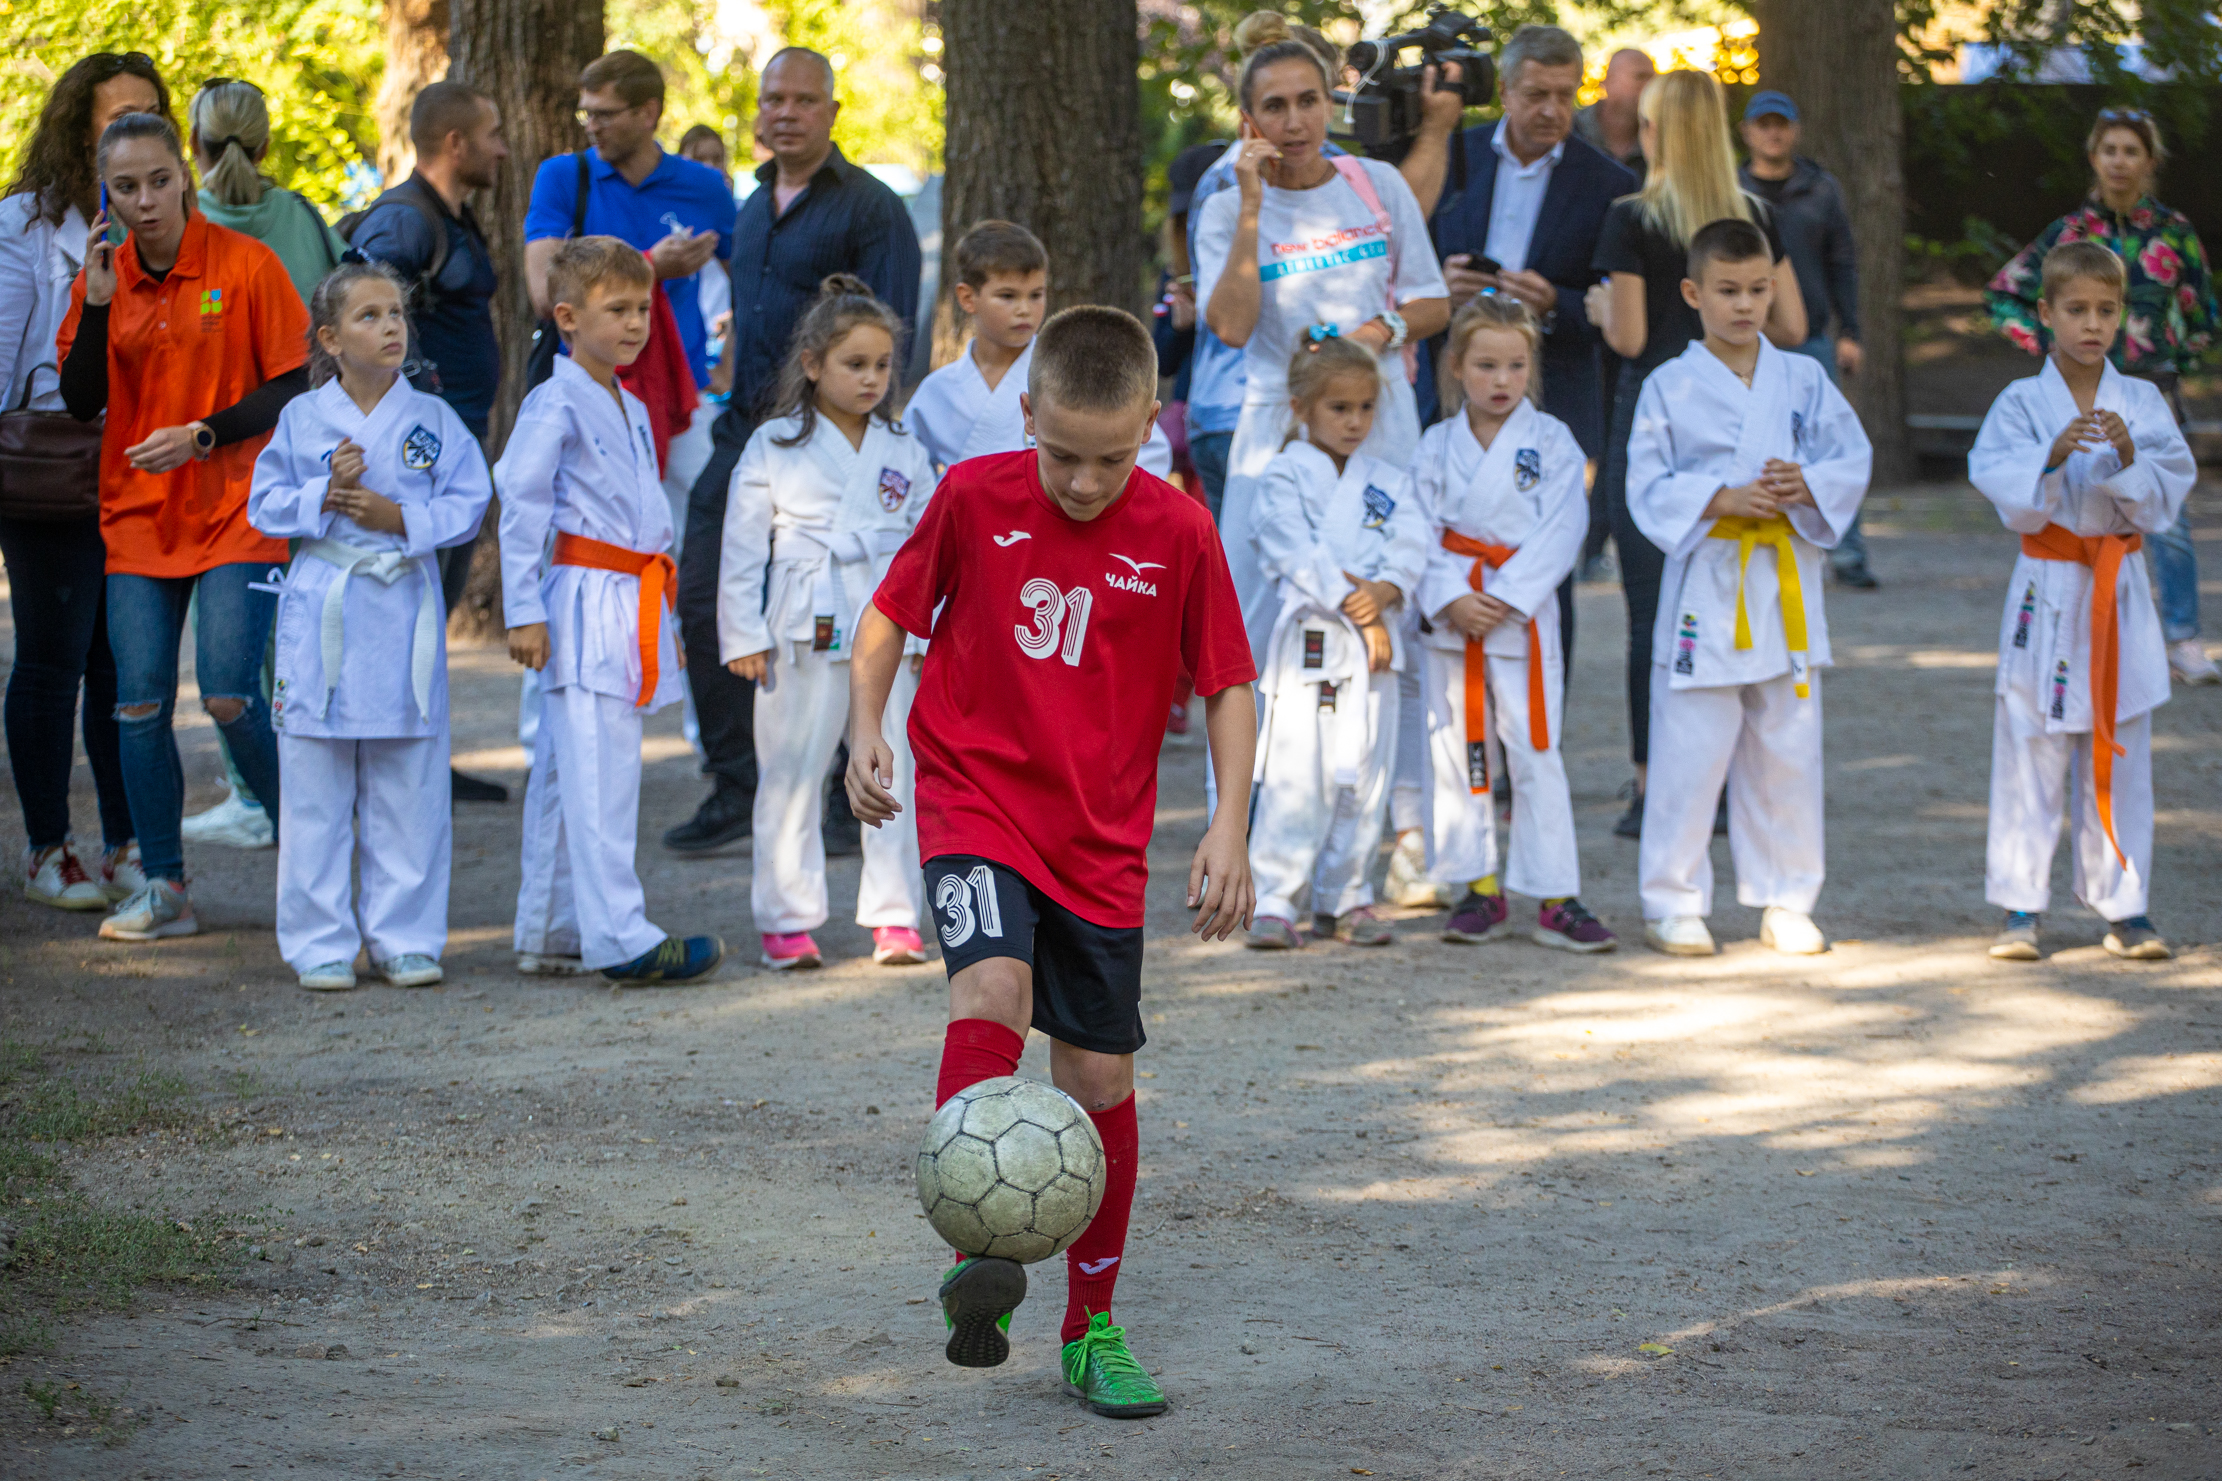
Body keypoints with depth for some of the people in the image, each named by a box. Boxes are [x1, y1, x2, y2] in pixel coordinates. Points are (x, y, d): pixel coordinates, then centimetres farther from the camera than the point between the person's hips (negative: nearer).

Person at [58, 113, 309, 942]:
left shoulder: (244, 265, -7)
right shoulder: (102, 277, 5)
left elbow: (291, 389, -5)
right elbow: (81, 402, 0)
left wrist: (202, 435, -16)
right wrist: (97, 304, -12)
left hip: (235, 513, -4)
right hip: (138, 520, 4)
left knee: (230, 699, -13)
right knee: (140, 705, -1)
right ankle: (163, 888, 8)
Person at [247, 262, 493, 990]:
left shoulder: (432, 419, 3)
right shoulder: (303, 419, 3)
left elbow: (468, 506, 1)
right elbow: (266, 505, 4)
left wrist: (402, 518, -13)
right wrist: (323, 497, -12)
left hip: (405, 612, 0)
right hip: (321, 610, 0)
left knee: (408, 787, 4)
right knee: (317, 788, 3)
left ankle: (404, 937, 14)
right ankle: (321, 943, 11)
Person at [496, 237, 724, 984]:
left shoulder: (632, 409, 18)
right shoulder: (556, 404, -8)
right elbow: (521, 504, -11)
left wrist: (661, 615, 24)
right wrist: (524, 611, -15)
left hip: (632, 604, 8)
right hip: (583, 597, -8)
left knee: (566, 772, 11)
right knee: (598, 773, -10)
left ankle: (550, 933, 14)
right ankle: (618, 935, -12)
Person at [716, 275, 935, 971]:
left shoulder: (905, 454, 9)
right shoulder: (772, 449, 1)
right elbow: (743, 546, 1)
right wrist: (743, 637, -3)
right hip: (804, 635, -2)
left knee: (891, 771, 3)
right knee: (791, 776, 2)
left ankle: (894, 916, 11)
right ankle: (787, 921, 10)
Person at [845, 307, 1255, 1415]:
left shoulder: (1179, 532, -6)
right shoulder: (973, 497, -6)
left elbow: (1227, 688, 2)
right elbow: (891, 613, 8)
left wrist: (1228, 827, -9)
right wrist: (866, 730, -5)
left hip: (1101, 839, 2)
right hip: (973, 796, -2)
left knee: (1099, 1078, 6)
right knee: (992, 992, -29)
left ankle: (1092, 1332, 20)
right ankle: (978, 1258, -30)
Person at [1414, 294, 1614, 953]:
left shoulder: (1551, 441, -1)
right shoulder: (1436, 447, 5)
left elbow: (1561, 532, -9)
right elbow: (1423, 533, 0)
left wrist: (1504, 598, -16)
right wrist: (1451, 600, -15)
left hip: (1524, 617, -3)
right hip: (1450, 622, 3)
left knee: (1536, 756, -3)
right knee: (1456, 753, 7)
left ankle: (1555, 898, 1)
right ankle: (1480, 887, 17)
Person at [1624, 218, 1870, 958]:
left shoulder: (1802, 380, 7)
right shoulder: (1669, 388, -2)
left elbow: (1852, 461, 6)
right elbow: (1650, 491, -6)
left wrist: (1806, 487, -13)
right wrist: (1725, 500, -18)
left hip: (1786, 586, 3)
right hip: (1705, 586, -3)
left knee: (1789, 751, 8)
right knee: (1690, 752, -2)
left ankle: (1785, 902, 18)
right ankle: (1673, 903, 8)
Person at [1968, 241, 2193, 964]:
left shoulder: (2143, 402, 2)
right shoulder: (2021, 404, -3)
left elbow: (2163, 501, -1)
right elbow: (2011, 499, -11)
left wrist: (2127, 459, -19)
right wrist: (2054, 455, -27)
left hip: (2119, 590, 2)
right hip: (2048, 591, -2)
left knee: (2119, 756, 6)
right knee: (2031, 752, 0)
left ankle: (2124, 905, 14)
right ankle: (2021, 906, 9)